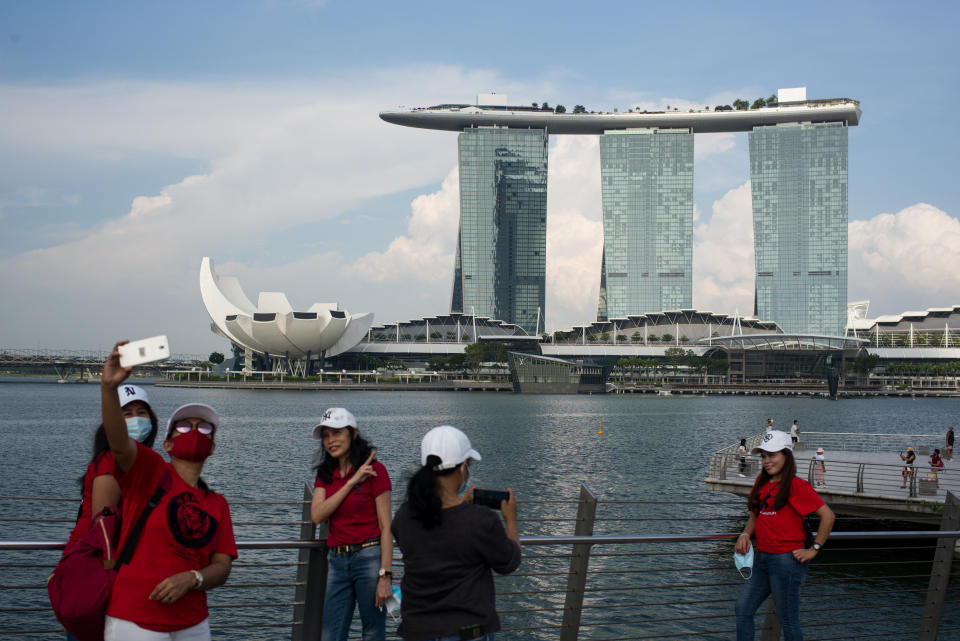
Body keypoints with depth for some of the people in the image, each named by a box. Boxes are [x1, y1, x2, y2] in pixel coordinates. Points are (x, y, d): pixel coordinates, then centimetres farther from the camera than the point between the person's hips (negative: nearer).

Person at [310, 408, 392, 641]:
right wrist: (351, 483, -12)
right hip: (337, 561, 5)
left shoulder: (374, 470, -5)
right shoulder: (325, 474, 12)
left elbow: (385, 527, -9)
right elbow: (317, 515, -5)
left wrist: (385, 576, -15)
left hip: (369, 557, -5)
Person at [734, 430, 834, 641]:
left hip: (786, 559, -8)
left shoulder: (796, 485, -12)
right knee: (743, 608, 8)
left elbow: (828, 516, -14)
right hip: (762, 558, 8)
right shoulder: (761, 481, 10)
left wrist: (814, 549, -12)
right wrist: (745, 535, 2)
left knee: (787, 620, 1)